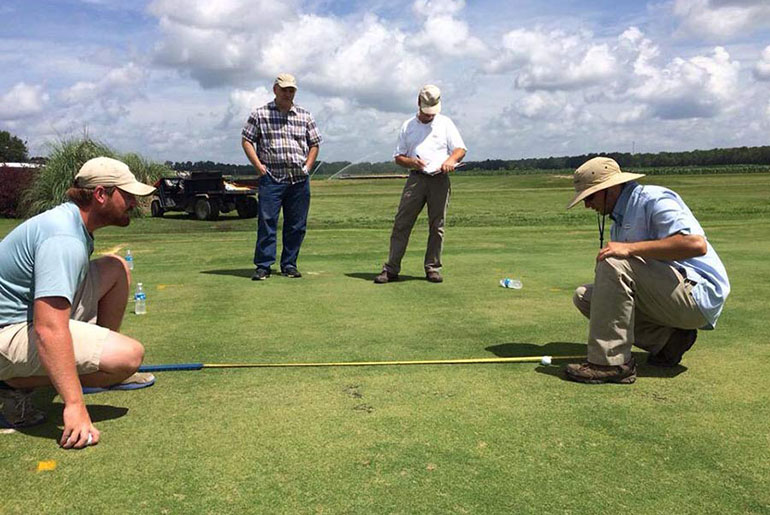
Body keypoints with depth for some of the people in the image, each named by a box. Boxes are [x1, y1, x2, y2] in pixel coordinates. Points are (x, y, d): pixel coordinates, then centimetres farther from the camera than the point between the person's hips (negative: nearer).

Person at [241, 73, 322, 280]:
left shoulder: (305, 116, 15)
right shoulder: (260, 114, 7)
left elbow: (314, 144, 19)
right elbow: (246, 140, 6)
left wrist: (307, 166, 6)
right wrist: (258, 165, -5)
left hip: (299, 179, 3)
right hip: (271, 177, -3)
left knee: (296, 224, 4)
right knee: (266, 221, -6)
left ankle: (289, 264, 15)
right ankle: (263, 265, -1)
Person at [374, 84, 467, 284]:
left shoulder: (445, 123, 13)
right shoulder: (408, 126, 15)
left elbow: (460, 149, 7)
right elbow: (398, 157, 15)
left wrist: (451, 160, -15)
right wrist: (411, 161, -7)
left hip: (440, 179, 0)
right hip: (416, 178, 0)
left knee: (437, 226, 2)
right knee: (401, 223, -6)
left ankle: (433, 268, 10)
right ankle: (391, 269, -4)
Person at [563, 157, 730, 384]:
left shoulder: (654, 199, -11)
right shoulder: (619, 220, 17)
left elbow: (697, 244, -28)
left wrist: (629, 248, -28)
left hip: (698, 295, -9)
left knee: (615, 264, -27)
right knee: (584, 295, 2)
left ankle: (610, 363, -24)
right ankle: (667, 339, -1)